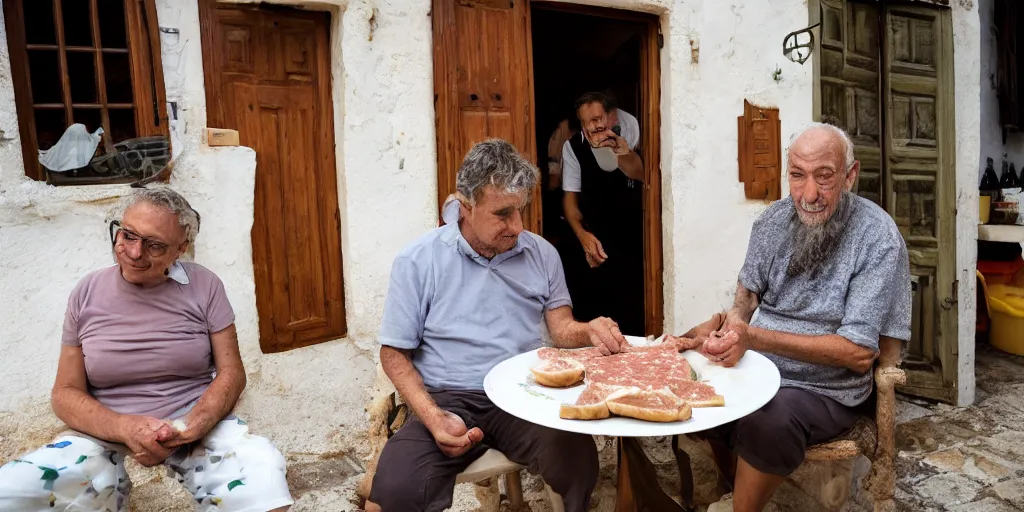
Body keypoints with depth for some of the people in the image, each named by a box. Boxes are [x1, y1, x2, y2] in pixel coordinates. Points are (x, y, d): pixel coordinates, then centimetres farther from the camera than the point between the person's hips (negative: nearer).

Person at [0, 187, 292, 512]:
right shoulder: (87, 294, 1)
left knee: (262, 479, -32)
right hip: (107, 432, 3)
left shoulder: (204, 286, -3)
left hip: (198, 421, -2)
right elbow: (66, 393, 2)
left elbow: (231, 372, -4)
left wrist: (187, 429, -23)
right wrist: (126, 428, -18)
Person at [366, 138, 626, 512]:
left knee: (579, 457, -27)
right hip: (448, 398, -2)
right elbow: (394, 353, 0)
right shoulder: (418, 261, -4)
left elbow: (560, 328, 7)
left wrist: (589, 331, -18)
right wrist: (433, 417, -15)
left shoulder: (542, 254, 6)